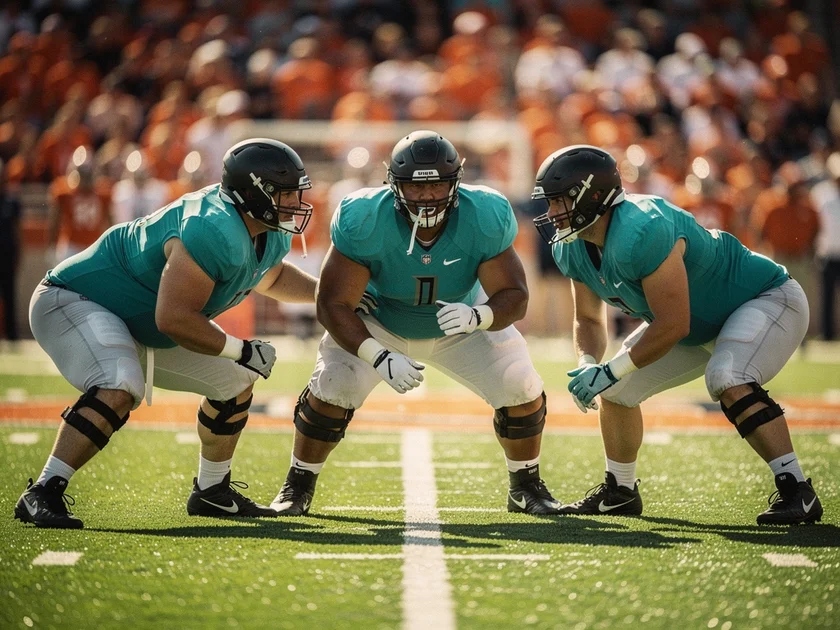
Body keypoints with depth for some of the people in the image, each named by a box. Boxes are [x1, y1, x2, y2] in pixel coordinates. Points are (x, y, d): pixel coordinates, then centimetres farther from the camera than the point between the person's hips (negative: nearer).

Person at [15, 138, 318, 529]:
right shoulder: (215, 233, -33)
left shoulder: (270, 237, -1)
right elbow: (174, 319, -34)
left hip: (138, 327, 11)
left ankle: (211, 492, 27)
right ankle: (41, 495, -32)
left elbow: (269, 277, 24)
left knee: (235, 380, 13)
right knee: (121, 389, -37)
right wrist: (243, 351, -24)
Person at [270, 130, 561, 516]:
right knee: (331, 389, -20)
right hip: (377, 324, -1)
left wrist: (476, 317, -48)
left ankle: (526, 488, 15)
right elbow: (332, 304, -29)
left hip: (460, 326, 1)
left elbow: (514, 296, -25)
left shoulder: (485, 219, -30)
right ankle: (297, 487, 4)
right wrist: (379, 358, -41)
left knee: (522, 390, -12)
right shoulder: (364, 222, -33)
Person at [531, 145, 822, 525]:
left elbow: (673, 326, -33)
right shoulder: (574, 249, -7)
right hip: (701, 324, 9)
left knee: (728, 380, -34)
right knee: (617, 389, 5)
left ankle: (797, 492, -28)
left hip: (766, 299, -9)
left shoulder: (641, 233, -36)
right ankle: (619, 492, 24)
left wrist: (609, 371, -26)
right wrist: (588, 365, -14)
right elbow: (588, 319, 7)